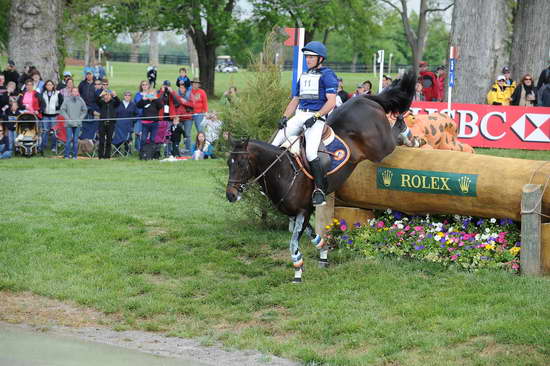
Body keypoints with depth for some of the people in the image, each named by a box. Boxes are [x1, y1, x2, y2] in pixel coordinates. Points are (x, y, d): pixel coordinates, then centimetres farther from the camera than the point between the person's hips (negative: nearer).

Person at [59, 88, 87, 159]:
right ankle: (67, 155, -1)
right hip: (69, 123, -2)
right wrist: (67, 118, -6)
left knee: (76, 140, 2)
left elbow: (85, 110, 15)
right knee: (69, 139, -7)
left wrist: (80, 118, 3)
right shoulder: (67, 100, -1)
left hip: (78, 124, 2)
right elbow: (62, 110, 2)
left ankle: (75, 155, 8)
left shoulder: (81, 100, 5)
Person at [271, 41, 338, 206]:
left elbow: (331, 101, -10)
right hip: (299, 115, 8)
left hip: (316, 117, -7)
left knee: (310, 152, -25)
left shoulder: (326, 75, 0)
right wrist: (284, 117, 9)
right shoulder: (304, 76, 23)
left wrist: (315, 117, -20)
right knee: (274, 145, -6)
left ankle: (319, 190, -17)